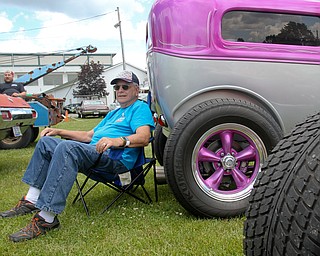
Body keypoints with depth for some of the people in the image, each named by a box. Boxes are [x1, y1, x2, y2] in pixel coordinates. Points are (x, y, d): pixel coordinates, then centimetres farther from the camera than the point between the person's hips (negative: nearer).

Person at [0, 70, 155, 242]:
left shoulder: (140, 108, 4)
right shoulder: (114, 113, 33)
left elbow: (144, 137, -16)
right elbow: (88, 135, 33)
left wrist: (118, 140, -34)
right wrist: (58, 132, 22)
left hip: (116, 157, -10)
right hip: (93, 151, 10)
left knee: (67, 147, -35)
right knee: (46, 141, 10)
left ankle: (47, 218, -38)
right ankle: (31, 200, -2)